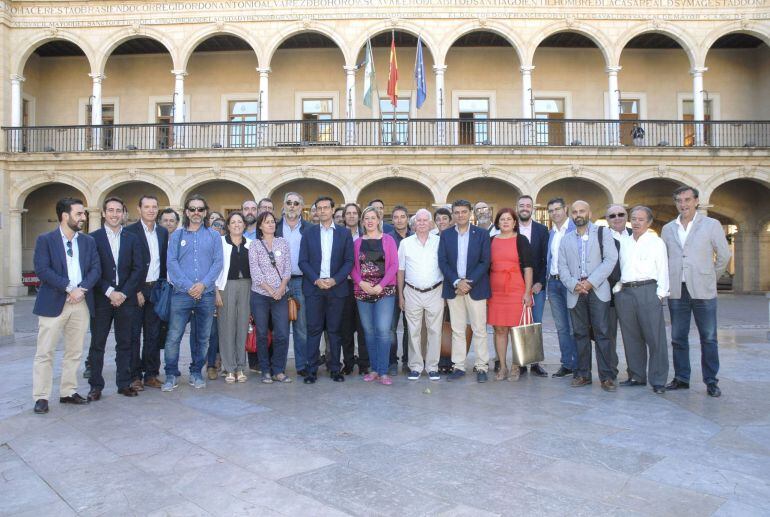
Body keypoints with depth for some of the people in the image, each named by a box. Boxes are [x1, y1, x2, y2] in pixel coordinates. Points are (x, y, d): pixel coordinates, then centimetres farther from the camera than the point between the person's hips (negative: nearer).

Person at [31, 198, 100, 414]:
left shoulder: (89, 241, 11)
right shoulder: (45, 240, 0)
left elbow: (96, 269, 4)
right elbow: (42, 269, -12)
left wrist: (82, 289, -13)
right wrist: (69, 288, -18)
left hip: (81, 303, 4)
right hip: (53, 303, -4)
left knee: (74, 352, 10)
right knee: (45, 352, -1)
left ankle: (68, 392, 20)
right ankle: (41, 397, 7)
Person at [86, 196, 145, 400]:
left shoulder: (132, 239, 8)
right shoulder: (93, 238, 2)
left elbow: (138, 269, 2)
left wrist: (124, 293, -9)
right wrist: (109, 292, -13)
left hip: (126, 298, 2)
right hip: (101, 299, -2)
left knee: (124, 343, 8)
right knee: (97, 343, 4)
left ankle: (124, 383, 17)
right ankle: (96, 385, 13)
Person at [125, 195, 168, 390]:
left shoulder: (163, 232, 10)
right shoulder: (130, 231, -5)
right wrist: (135, 290, -12)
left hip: (156, 290, 5)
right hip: (135, 290, -5)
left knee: (153, 335, 9)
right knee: (133, 335, 2)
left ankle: (151, 374, 18)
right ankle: (135, 376, 10)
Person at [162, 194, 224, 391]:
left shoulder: (214, 236, 9)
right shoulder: (177, 235, 7)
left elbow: (218, 263, 0)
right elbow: (171, 263, -1)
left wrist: (203, 284, -13)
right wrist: (188, 286, -12)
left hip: (206, 294, 1)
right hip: (182, 293, -1)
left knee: (202, 338, 8)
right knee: (173, 337, -4)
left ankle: (196, 373, 21)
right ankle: (171, 375, 8)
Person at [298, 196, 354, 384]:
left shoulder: (344, 233, 6)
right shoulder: (308, 234, 8)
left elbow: (349, 261, 1)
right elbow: (303, 261, 2)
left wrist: (335, 280, -11)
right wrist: (316, 280, -11)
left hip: (336, 288, 0)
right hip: (313, 287, 0)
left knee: (334, 330, 6)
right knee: (313, 330, 1)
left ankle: (335, 369, 14)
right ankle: (311, 370, 6)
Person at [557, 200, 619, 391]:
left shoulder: (602, 234, 7)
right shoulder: (566, 240, 17)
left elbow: (610, 259, -4)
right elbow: (562, 267, 10)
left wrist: (591, 282, -13)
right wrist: (574, 285, -8)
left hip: (598, 290, -3)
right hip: (575, 292, 3)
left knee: (602, 333, -6)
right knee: (580, 334, 6)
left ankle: (607, 376, -2)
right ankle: (583, 374, 13)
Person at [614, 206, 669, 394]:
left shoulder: (657, 242, 5)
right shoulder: (623, 243, 16)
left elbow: (663, 270, 2)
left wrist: (660, 294, -6)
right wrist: (617, 289, 7)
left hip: (648, 291, -4)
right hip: (625, 292, 4)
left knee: (655, 337, -5)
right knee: (631, 337, 8)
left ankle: (658, 380, 2)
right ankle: (636, 376, 19)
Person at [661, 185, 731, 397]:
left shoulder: (711, 225, 2)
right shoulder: (668, 229, 10)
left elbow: (724, 255, 7)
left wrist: (710, 277, 11)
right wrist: (667, 282, 10)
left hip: (703, 291, -3)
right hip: (677, 291, 3)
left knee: (708, 338, 2)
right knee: (678, 338, 8)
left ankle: (711, 381, 13)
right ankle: (681, 378, 18)